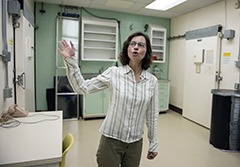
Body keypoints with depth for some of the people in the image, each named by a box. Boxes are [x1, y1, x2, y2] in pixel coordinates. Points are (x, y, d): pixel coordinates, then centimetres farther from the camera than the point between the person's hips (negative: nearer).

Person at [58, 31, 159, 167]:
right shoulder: (114, 73, -10)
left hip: (135, 144, 2)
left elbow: (152, 115, 2)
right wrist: (71, 61, -21)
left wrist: (153, 143, 8)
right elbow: (82, 88, -11)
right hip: (111, 140, -2)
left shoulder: (152, 81, -4)